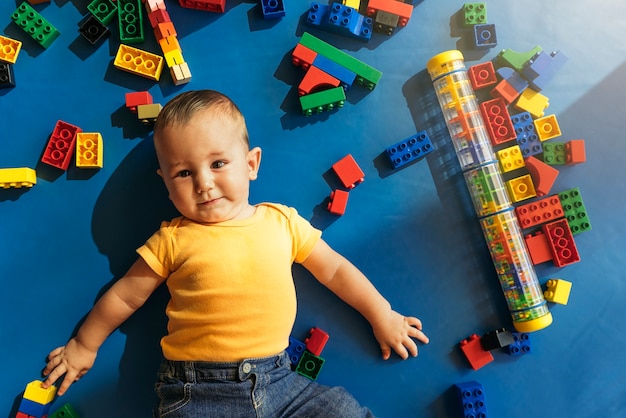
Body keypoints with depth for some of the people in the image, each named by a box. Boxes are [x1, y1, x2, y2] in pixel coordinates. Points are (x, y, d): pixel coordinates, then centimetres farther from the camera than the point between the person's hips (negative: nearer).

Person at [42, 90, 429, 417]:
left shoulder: (281, 221, 4)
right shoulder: (172, 240, 0)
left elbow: (335, 269, 12)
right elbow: (125, 296, 11)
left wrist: (382, 316, 12)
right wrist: (84, 345, 21)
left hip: (280, 380, 2)